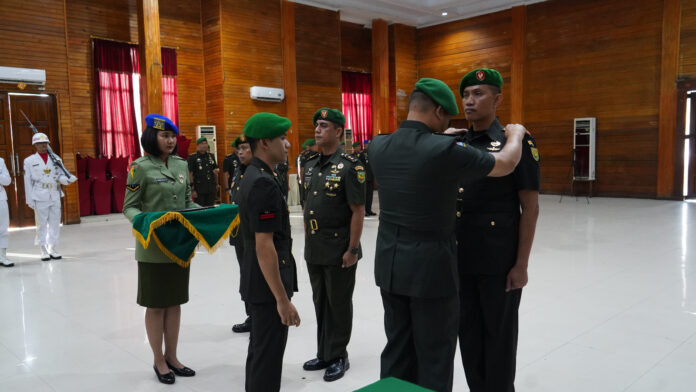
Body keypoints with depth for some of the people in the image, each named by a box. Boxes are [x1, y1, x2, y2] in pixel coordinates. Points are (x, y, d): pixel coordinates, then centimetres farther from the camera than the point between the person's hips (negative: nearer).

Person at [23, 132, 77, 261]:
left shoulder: (56, 159, 10)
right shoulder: (29, 161, 3)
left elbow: (61, 176, 7)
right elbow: (28, 181, 2)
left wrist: (67, 179, -17)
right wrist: (29, 200, -2)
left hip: (55, 196, 3)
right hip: (40, 197, -3)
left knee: (55, 223, 6)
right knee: (42, 224, 2)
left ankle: (53, 249, 15)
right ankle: (44, 251, 9)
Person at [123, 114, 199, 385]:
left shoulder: (181, 165, 8)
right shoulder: (141, 167, -8)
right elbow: (130, 207, -6)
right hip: (153, 247, -5)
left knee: (175, 302, 13)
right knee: (156, 305, 7)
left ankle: (172, 357, 27)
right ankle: (159, 362, 22)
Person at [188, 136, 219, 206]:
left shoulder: (211, 156, 13)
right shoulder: (192, 157, -4)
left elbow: (215, 169, 26)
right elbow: (190, 174, -7)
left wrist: (216, 171, 4)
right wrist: (192, 189, -12)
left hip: (211, 190, 5)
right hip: (199, 190, -5)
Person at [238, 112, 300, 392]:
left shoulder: (254, 176, 9)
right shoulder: (264, 182, -21)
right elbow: (264, 246, -25)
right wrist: (283, 299, -22)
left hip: (258, 283, 10)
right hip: (268, 285, -10)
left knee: (259, 349, 21)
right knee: (268, 358, 2)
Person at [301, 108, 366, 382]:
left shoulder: (350, 165, -13)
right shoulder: (310, 164, 8)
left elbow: (358, 211, -14)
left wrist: (352, 249, -16)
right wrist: (308, 239, 14)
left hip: (339, 250, -7)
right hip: (313, 250, 7)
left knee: (338, 304, 7)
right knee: (320, 303, 17)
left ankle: (338, 357, 23)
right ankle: (323, 354, 32)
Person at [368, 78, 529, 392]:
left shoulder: (378, 146, -1)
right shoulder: (444, 150, -18)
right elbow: (505, 165, -4)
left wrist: (439, 135, 29)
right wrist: (516, 134, 15)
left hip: (389, 263, 6)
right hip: (431, 264, -6)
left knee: (396, 351, 17)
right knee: (434, 357, 8)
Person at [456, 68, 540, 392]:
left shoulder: (517, 143, -8)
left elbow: (530, 207, -9)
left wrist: (521, 265, -12)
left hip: (499, 261, -5)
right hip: (459, 258, 5)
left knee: (499, 334, 9)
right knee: (468, 332, 14)